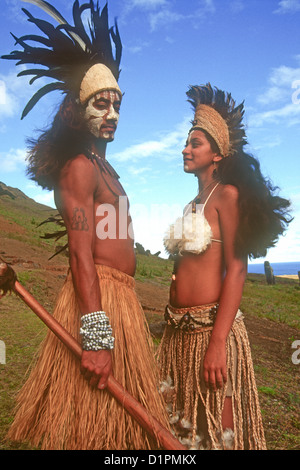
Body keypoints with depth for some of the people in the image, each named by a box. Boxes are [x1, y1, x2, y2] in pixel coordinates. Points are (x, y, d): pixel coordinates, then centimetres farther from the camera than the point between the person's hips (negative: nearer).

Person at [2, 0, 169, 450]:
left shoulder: (102, 167, 19)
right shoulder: (80, 166, -11)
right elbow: (81, 254, -21)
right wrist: (96, 335, -26)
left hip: (120, 296, 10)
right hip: (98, 299, -9)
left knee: (116, 414, 18)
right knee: (95, 424, 1)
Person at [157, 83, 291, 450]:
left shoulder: (227, 195, -7)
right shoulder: (192, 204, 16)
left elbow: (236, 269, -15)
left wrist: (218, 343, -22)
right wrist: (171, 331, 16)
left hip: (212, 326, -7)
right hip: (178, 329, 8)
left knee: (218, 431, 5)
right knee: (183, 427, 18)